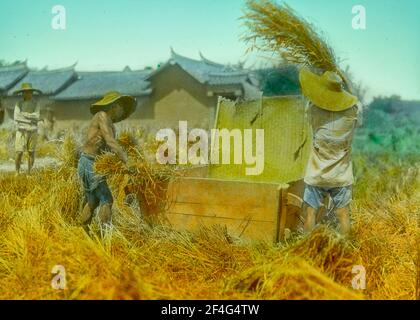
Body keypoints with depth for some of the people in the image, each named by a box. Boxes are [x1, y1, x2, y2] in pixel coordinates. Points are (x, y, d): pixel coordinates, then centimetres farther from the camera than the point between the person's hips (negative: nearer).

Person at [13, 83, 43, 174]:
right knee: (19, 152, -6)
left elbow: (36, 116, -10)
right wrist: (31, 119, -17)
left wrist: (24, 114, -15)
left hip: (33, 131, 1)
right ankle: (17, 172, 9)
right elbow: (16, 117, -11)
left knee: (31, 152, 5)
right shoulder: (19, 104, -1)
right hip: (22, 131, -1)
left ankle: (29, 172, 14)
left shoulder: (36, 104, 1)